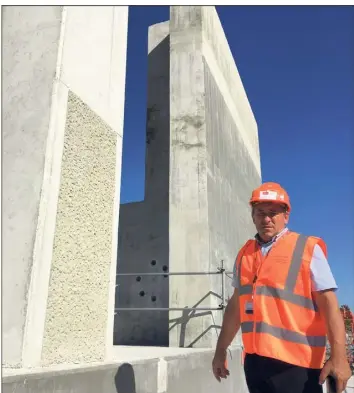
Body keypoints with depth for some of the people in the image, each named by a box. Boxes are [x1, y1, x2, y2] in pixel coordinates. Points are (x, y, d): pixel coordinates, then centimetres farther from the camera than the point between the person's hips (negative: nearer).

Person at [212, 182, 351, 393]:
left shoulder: (308, 248, -3)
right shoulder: (244, 254, 10)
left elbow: (329, 303, -8)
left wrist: (338, 356, -17)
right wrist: (221, 350, 17)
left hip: (295, 362, -4)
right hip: (254, 360, 5)